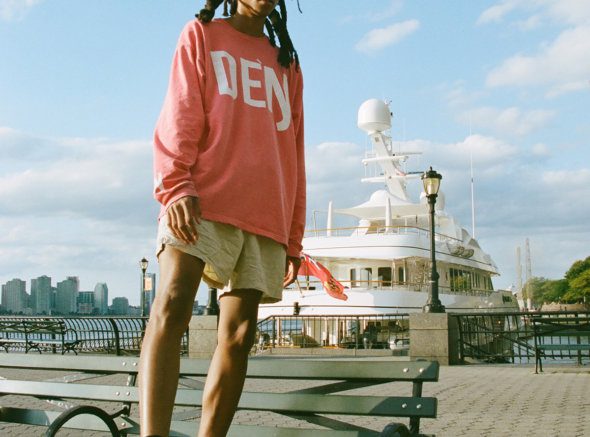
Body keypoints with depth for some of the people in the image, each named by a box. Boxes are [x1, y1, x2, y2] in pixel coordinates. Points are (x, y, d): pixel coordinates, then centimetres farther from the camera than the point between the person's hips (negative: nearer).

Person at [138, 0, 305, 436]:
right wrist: (176, 185, -15)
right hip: (202, 201, -4)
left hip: (265, 217, 5)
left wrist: (293, 237, 14)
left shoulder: (287, 64, 26)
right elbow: (179, 115, 2)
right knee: (171, 309, -23)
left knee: (239, 335, -3)